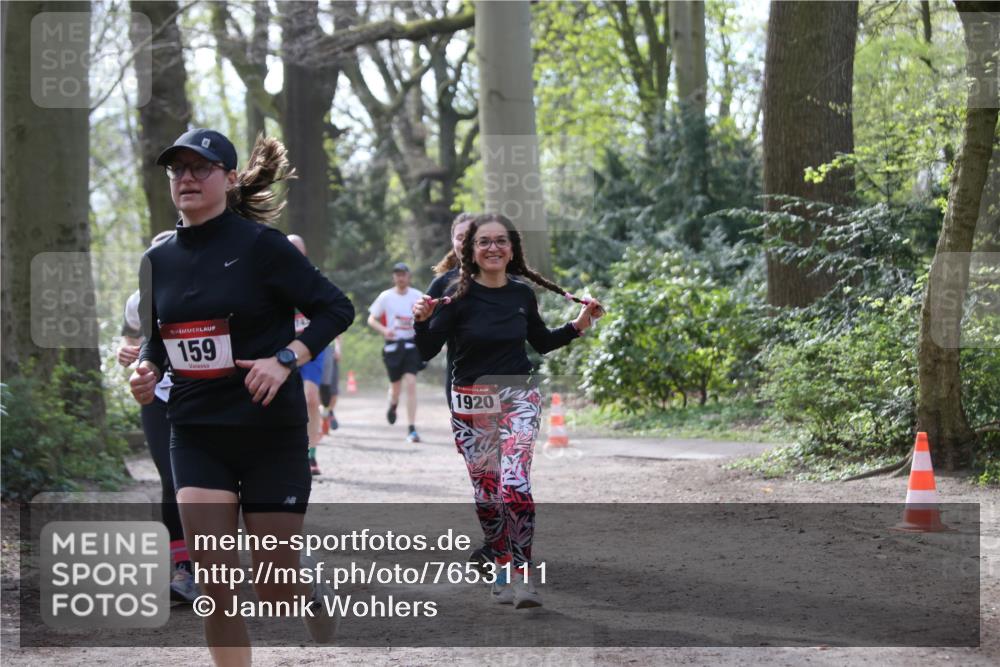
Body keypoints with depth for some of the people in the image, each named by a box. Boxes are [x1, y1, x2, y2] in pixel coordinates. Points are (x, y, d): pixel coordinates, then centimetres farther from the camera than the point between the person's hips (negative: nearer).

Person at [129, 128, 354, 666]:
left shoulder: (260, 244, -10)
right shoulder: (158, 260, 5)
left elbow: (336, 308, -8)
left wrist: (285, 359, -22)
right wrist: (147, 371, -4)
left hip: (271, 431, -4)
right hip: (196, 434, 4)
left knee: (277, 590, 3)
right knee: (214, 583, -8)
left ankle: (316, 585, 40)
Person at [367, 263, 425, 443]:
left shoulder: (417, 296, 2)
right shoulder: (385, 297, 1)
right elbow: (371, 319, 6)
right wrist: (384, 330, -13)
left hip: (412, 345, -1)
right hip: (393, 345, 1)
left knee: (411, 384, -14)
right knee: (395, 386, 9)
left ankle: (412, 429, -13)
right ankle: (392, 406, 48)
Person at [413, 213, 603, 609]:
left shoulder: (523, 295, 1)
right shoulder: (460, 295, -8)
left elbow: (541, 342, 19)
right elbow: (427, 352, -10)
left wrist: (578, 326, 9)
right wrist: (422, 321, -27)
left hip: (518, 398, 1)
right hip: (472, 404, 0)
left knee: (514, 485, -17)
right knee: (486, 492, 6)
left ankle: (523, 576, -10)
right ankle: (503, 567, 25)